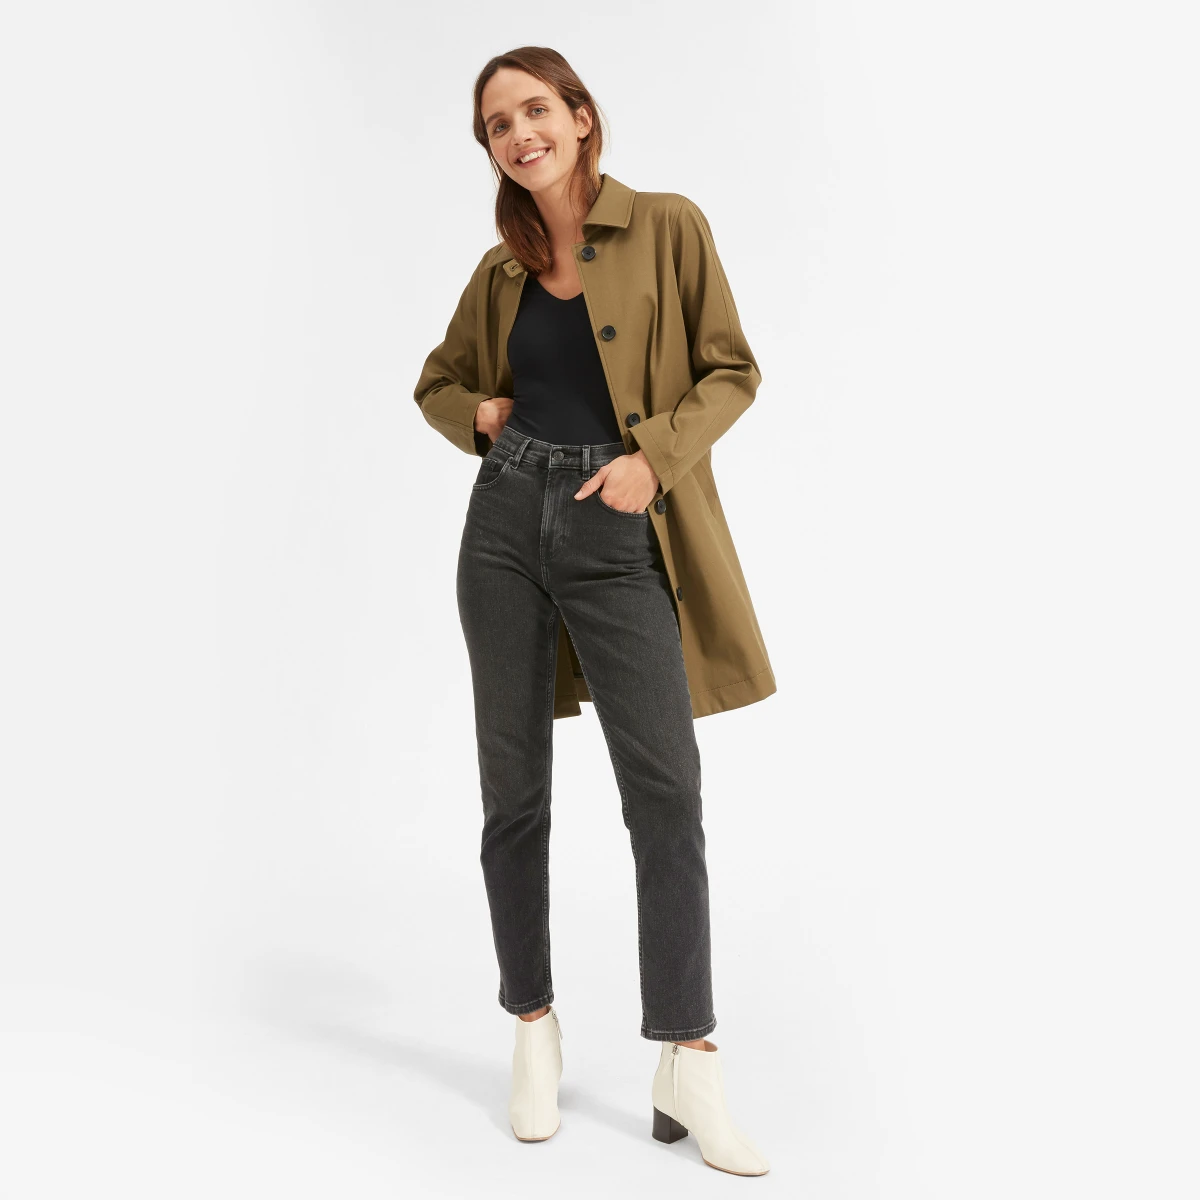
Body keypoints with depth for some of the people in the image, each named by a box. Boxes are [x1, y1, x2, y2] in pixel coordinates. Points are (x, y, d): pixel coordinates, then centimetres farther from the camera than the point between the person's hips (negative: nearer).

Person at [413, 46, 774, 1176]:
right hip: (507, 523, 4)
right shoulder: (501, 271, 12)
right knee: (514, 787, 6)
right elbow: (438, 383, 27)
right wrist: (480, 415, 5)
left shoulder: (667, 226, 2)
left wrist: (654, 455, -13)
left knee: (664, 787, -9)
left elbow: (731, 370, 2)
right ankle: (534, 1027, 21)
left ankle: (686, 1063, 0)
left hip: (620, 534, -3)